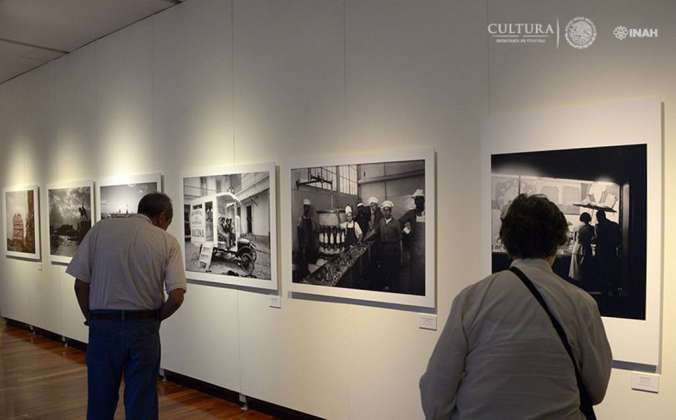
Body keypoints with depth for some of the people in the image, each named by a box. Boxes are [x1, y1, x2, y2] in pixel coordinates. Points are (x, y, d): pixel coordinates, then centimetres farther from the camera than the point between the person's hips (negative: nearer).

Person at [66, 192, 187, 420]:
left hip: (103, 326, 1)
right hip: (144, 329, -1)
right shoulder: (168, 241, -3)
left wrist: (92, 319, 11)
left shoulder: (101, 229, 0)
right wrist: (154, 319, 5)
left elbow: (80, 284, -2)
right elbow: (176, 296, -13)